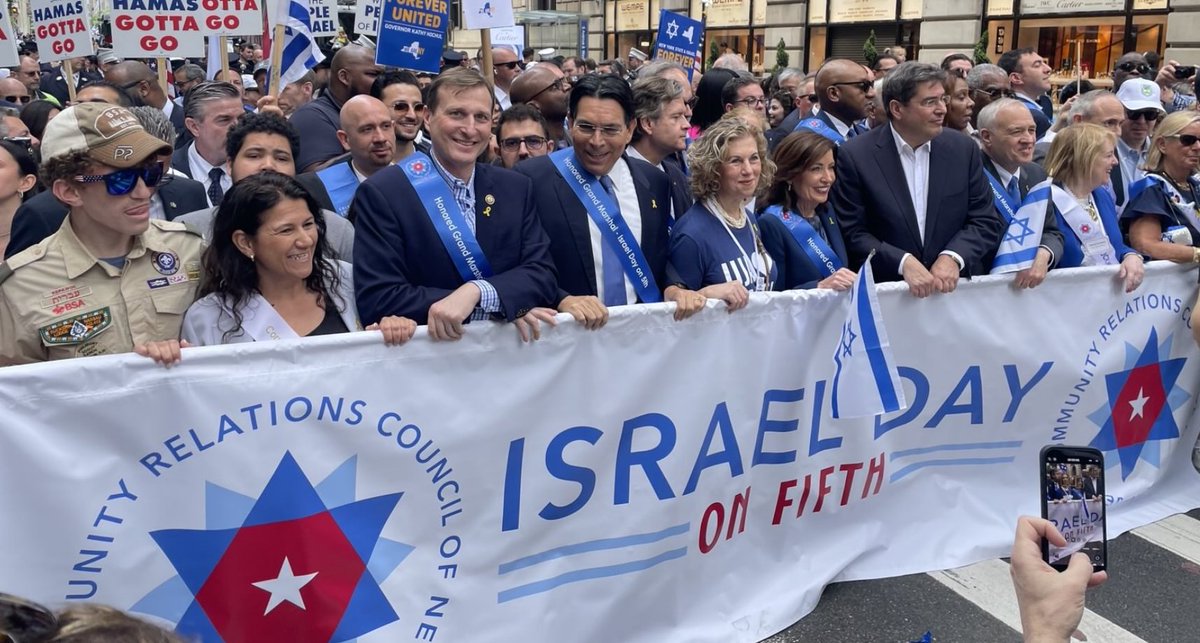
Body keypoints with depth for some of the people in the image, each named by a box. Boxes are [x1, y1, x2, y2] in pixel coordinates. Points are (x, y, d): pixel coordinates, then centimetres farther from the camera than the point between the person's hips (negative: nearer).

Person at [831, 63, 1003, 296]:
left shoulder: (964, 149, 5)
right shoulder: (856, 155, -4)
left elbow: (987, 222, 8)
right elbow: (852, 232, -4)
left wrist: (953, 257, -9)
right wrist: (902, 262, -15)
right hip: (885, 289, -2)